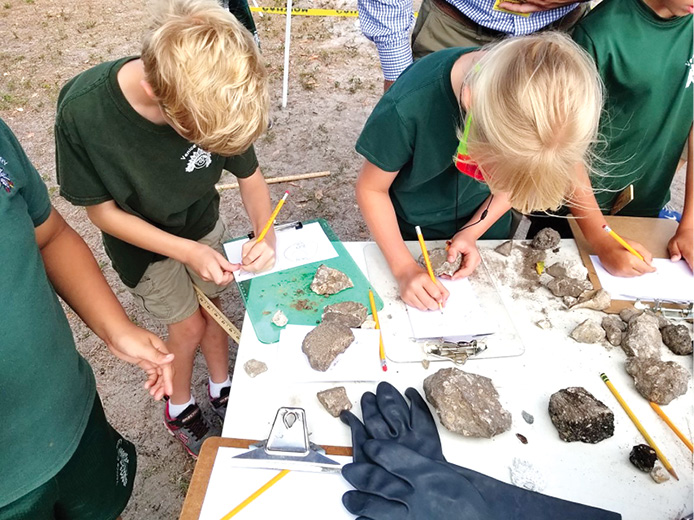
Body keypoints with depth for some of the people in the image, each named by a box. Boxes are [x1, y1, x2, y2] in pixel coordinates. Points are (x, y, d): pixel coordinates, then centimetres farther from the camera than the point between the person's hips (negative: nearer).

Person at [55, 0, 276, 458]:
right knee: (188, 325, 7)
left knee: (213, 305, 15)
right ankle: (179, 407, 38)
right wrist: (187, 251, -29)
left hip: (201, 224, 3)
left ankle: (221, 385, 44)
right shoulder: (83, 112, -36)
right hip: (143, 241, -2)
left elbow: (250, 176, -12)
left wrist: (266, 235, -30)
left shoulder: (213, 98, -28)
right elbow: (102, 211, -21)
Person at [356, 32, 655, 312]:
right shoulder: (407, 108, -38)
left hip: (485, 230, 2)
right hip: (411, 237, -2)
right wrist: (404, 267, -28)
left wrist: (472, 232, -18)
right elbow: (371, 188, -21)